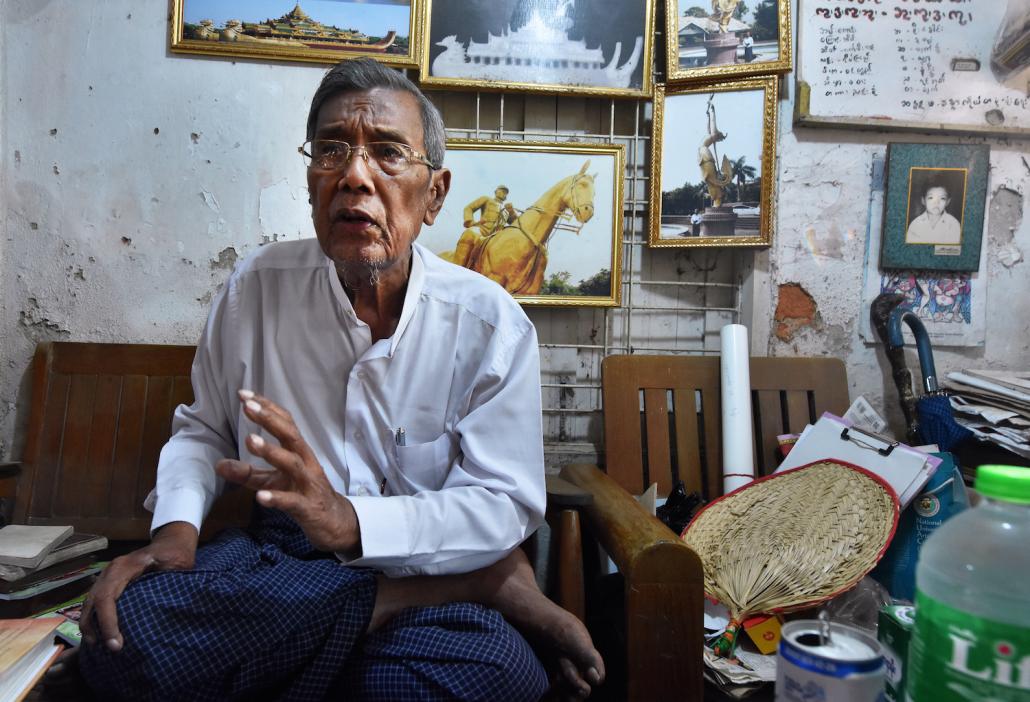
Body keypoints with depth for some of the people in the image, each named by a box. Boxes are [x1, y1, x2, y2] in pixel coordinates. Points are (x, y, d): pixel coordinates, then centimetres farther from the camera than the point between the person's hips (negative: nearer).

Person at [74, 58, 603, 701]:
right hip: (274, 555, 6)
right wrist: (176, 527, -7)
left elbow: (506, 502, -13)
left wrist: (351, 521, -28)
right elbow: (204, 429, 14)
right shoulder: (258, 285, 0)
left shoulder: (491, 323, -8)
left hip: (431, 563, -5)